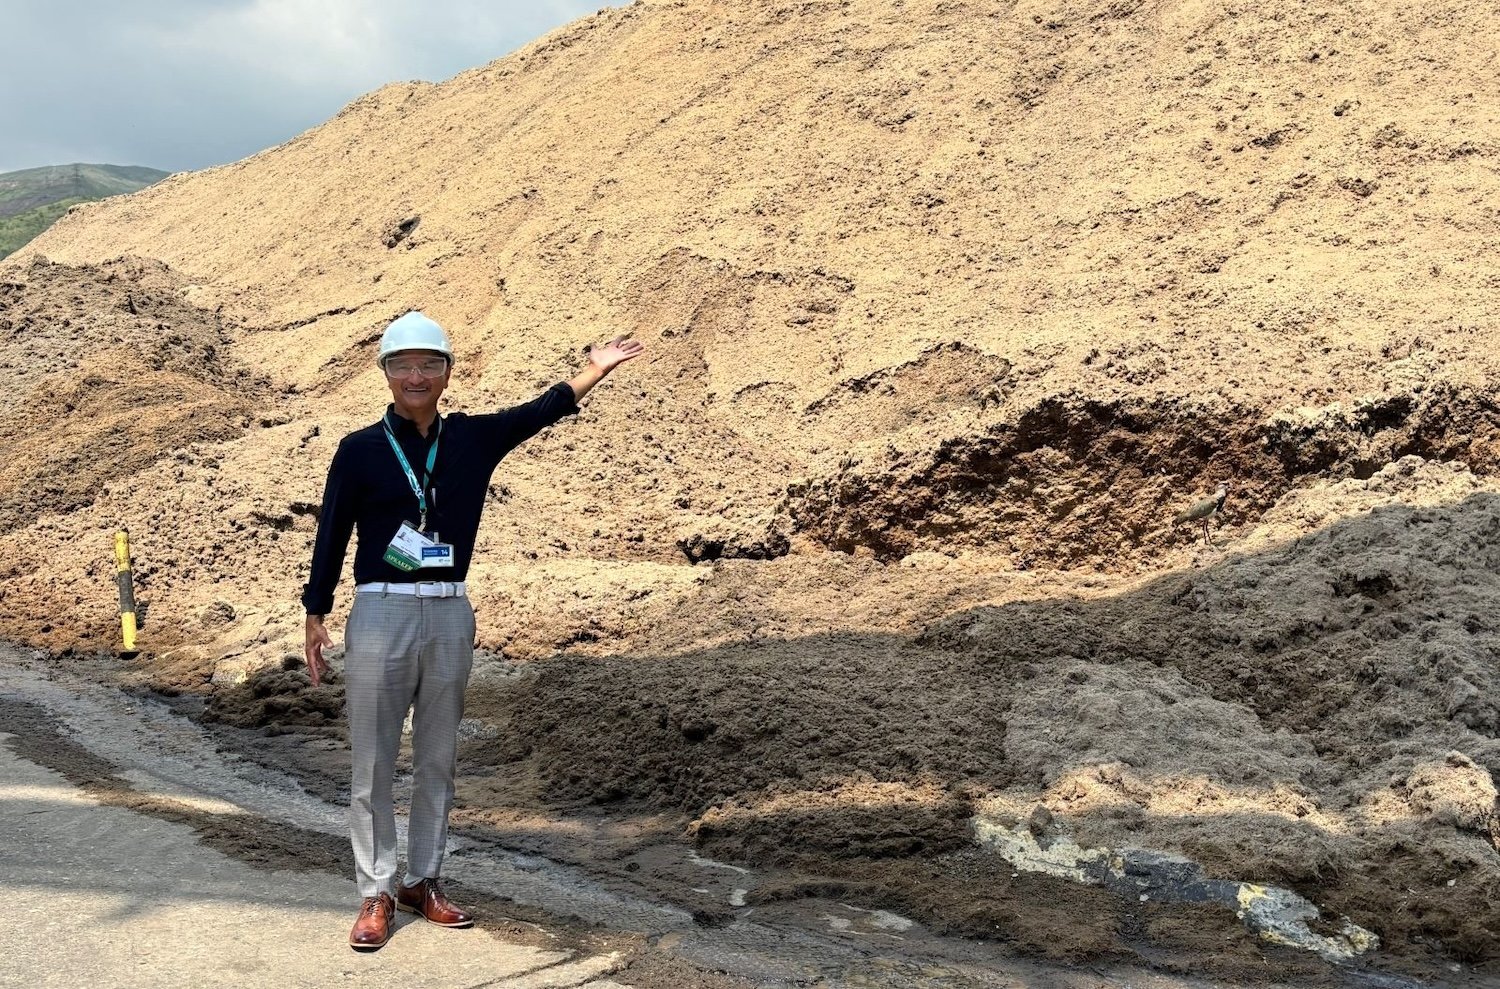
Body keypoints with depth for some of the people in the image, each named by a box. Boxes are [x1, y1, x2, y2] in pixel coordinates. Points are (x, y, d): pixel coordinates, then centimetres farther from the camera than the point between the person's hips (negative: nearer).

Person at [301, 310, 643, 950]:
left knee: (437, 759, 11)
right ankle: (376, 893, 11)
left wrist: (594, 369, 2)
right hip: (380, 614, -3)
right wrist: (315, 618, 0)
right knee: (373, 763, 1)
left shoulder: (474, 438, 7)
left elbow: (539, 413, 9)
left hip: (451, 615, 3)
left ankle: (423, 881, 24)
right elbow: (331, 537, 1)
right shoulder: (360, 449, -1)